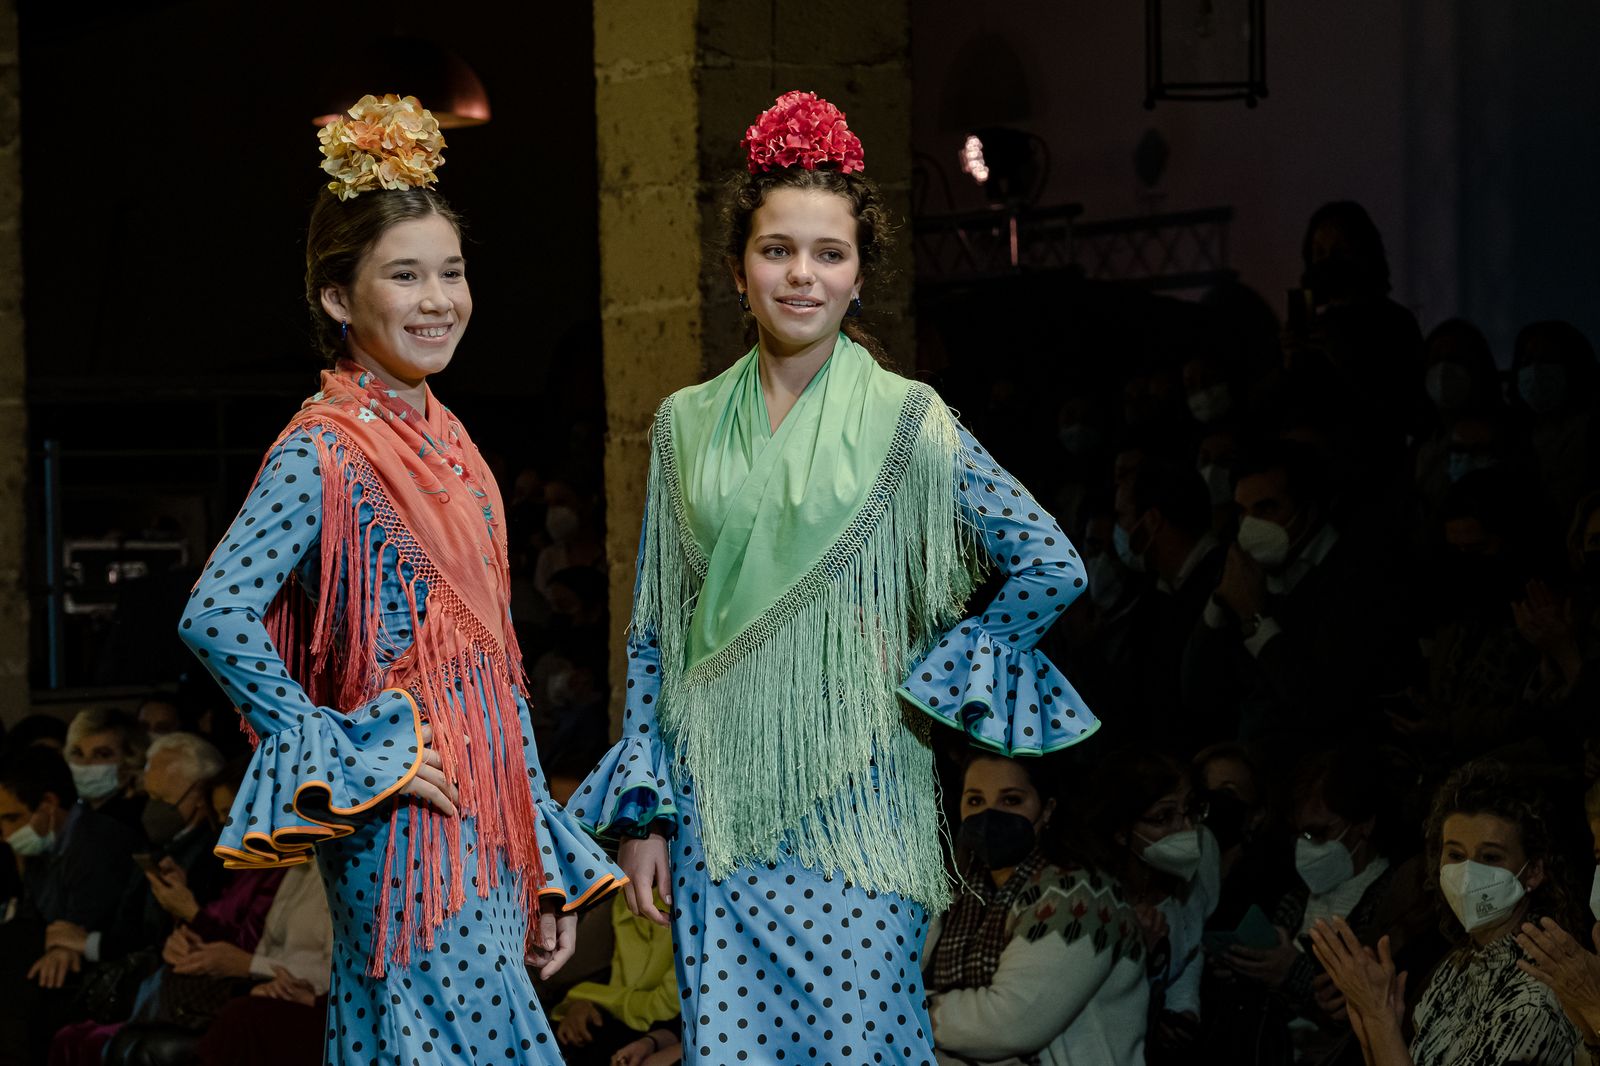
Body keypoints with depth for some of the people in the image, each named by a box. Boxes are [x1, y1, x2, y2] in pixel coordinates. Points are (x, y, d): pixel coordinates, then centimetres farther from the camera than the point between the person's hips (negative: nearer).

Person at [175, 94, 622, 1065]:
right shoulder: (322, 455, -9)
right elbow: (216, 617, -21)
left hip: (490, 835, 7)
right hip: (408, 839, -7)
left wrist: (547, 867, 16)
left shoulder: (450, 448, 14)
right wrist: (349, 759, -16)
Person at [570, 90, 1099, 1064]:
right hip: (718, 813, 3)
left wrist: (930, 682, -3)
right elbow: (654, 632, 10)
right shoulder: (687, 425, 7)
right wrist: (641, 809, 6)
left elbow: (1053, 566, -2)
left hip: (854, 811, -2)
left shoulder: (909, 423, -2)